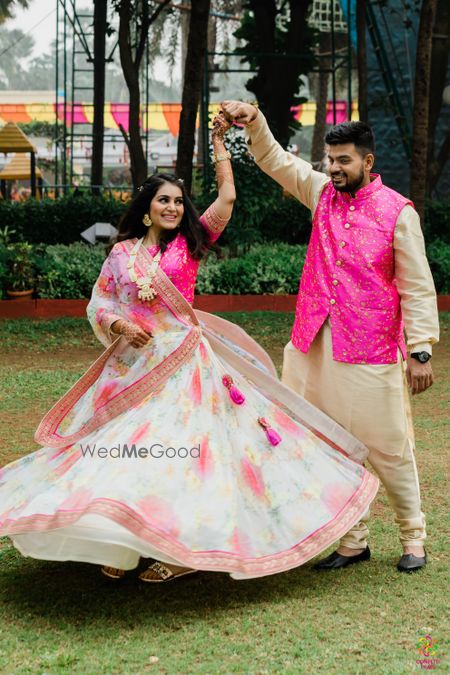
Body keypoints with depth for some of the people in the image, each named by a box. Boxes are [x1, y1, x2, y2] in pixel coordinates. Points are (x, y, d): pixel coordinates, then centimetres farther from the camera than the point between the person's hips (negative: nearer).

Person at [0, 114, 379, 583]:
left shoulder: (190, 242, 3)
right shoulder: (122, 252, 7)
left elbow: (227, 197, -4)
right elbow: (98, 301, 10)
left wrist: (218, 142, -1)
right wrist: (118, 323, -10)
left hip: (183, 359, -2)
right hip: (133, 362, 2)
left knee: (179, 447, -8)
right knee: (124, 446, 2)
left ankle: (183, 548, -1)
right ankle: (121, 544, 14)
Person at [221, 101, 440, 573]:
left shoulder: (397, 211, -6)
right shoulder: (323, 193, 9)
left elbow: (417, 286, -6)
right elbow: (277, 161, 10)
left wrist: (421, 351, -10)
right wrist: (254, 123, -10)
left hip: (371, 353, -5)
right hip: (315, 347, 5)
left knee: (389, 449, 3)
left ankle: (413, 539, 21)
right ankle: (353, 540, 20)